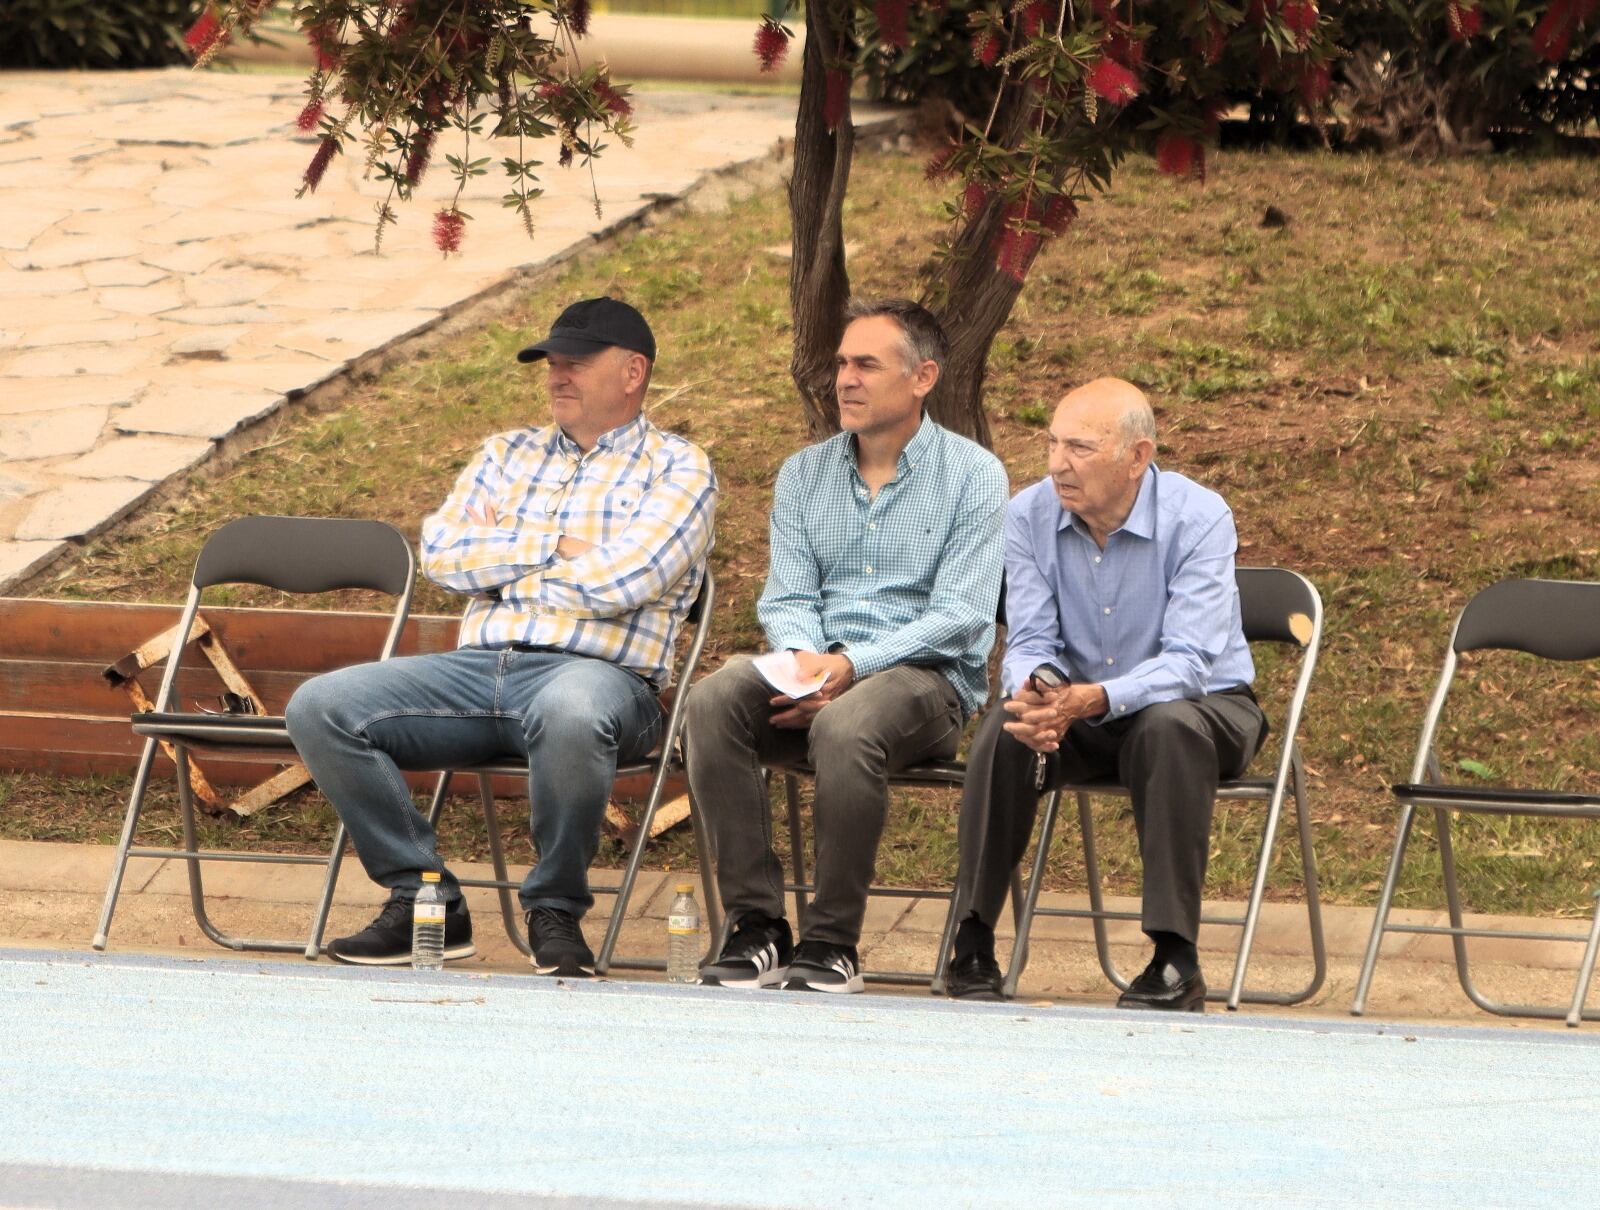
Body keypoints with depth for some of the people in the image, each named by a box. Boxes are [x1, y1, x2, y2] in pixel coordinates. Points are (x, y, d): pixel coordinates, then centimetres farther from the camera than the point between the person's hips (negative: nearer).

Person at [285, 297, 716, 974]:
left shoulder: (676, 469, 8)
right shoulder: (509, 455, 25)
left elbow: (619, 581, -9)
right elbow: (441, 553, 9)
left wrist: (497, 561, 3)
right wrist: (554, 548, 0)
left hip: (595, 672, -6)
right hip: (479, 667, 6)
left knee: (570, 711, -44)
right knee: (319, 707, -16)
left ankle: (555, 911, -21)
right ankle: (424, 902, -9)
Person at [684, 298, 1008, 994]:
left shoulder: (972, 476, 2)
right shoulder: (803, 475, 17)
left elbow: (960, 617, -8)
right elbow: (786, 598, 9)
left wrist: (852, 665, -20)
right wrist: (803, 658, -16)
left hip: (926, 676, -4)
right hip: (815, 669, 4)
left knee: (845, 725, -38)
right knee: (713, 701, -27)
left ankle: (832, 943, -28)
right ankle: (757, 927, -26)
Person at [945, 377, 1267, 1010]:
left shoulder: (1198, 518, -21)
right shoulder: (1030, 515, -8)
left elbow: (1189, 663, -28)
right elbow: (1029, 643, -9)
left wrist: (1092, 699, -45)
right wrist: (1036, 693, -35)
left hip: (1203, 705, -3)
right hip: (1081, 716, 3)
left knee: (1167, 728, -37)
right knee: (1007, 730, -27)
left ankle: (1176, 960, -34)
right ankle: (973, 947, -19)